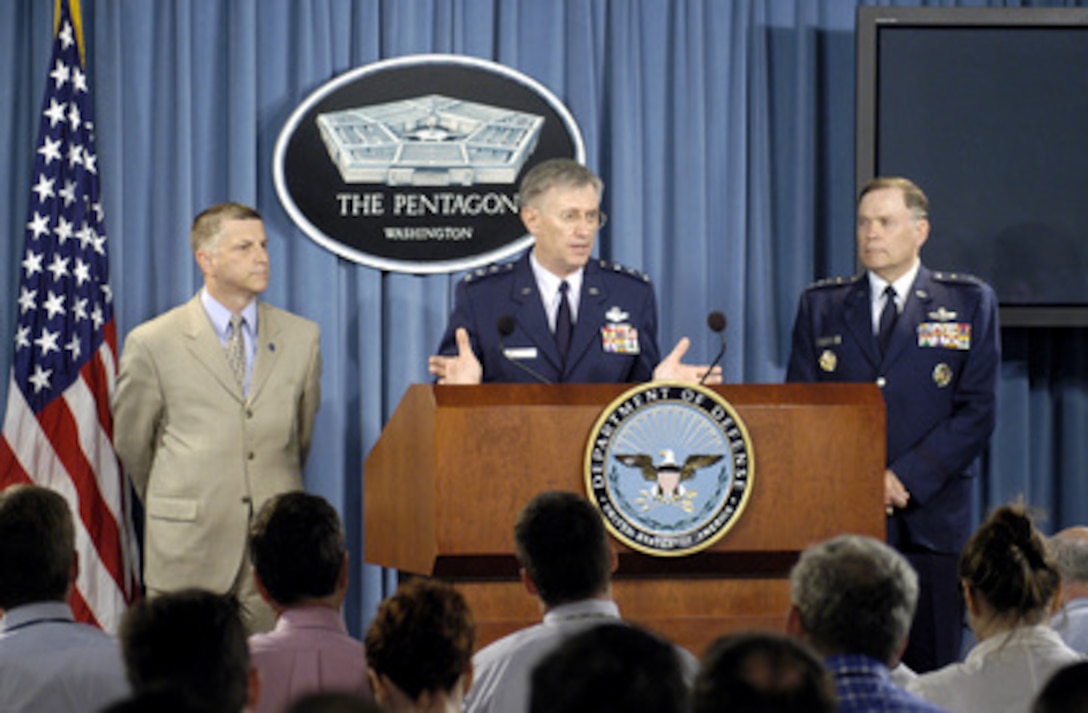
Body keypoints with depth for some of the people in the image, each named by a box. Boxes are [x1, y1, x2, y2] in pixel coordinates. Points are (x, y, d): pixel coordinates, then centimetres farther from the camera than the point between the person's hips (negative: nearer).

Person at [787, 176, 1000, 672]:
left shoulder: (970, 304, 7)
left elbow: (977, 412, 0)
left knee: (928, 671, -2)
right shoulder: (821, 306, 13)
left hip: (930, 518, -1)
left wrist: (904, 478, -10)